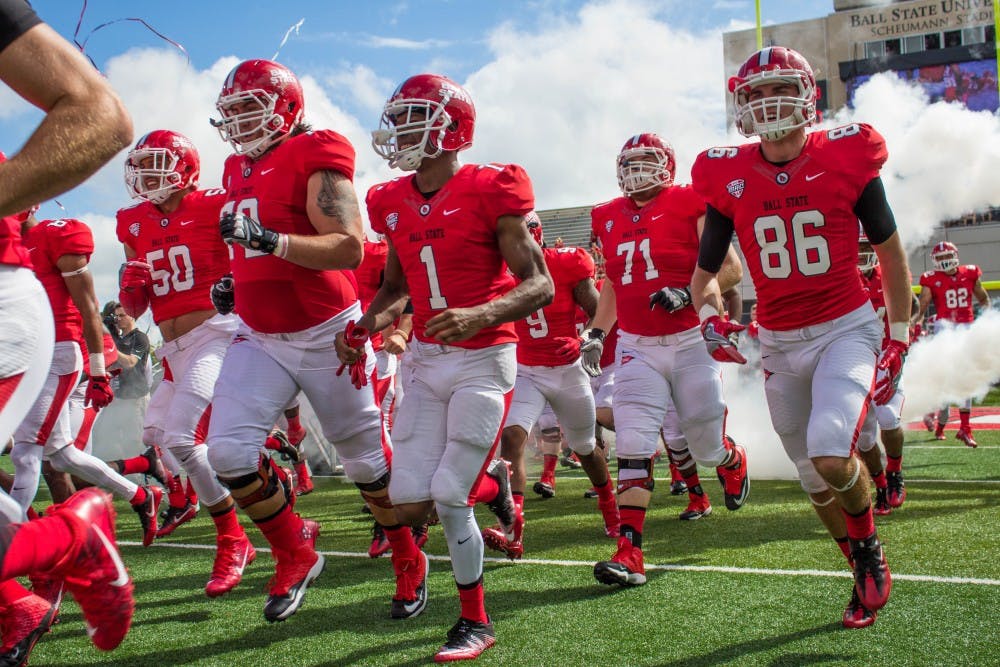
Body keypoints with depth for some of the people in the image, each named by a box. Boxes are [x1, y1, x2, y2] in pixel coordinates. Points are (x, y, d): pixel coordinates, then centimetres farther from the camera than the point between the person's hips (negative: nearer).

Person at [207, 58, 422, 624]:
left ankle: (410, 563, 29)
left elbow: (348, 248, -24)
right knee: (229, 451, -10)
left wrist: (269, 239, -34)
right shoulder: (239, 169, 11)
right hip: (260, 338, 7)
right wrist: (235, 281, 9)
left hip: (326, 335, -6)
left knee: (368, 459, 6)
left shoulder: (316, 158, -13)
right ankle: (296, 554, 12)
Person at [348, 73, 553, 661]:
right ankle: (492, 481, 33)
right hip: (425, 360, 6)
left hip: (482, 361, -6)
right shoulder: (393, 203, 6)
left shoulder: (489, 191, -12)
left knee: (448, 498, -8)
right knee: (410, 506, 0)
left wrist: (479, 315, -31)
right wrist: (364, 327, 0)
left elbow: (540, 285, -14)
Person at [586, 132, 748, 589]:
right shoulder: (609, 218, 10)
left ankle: (734, 463, 47)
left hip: (689, 342, -3)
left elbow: (730, 269, -6)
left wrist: (688, 291, -21)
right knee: (633, 446, -11)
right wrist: (596, 332, 18)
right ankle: (629, 554, -11)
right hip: (636, 347, 3)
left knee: (706, 448, 9)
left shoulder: (689, 204, -5)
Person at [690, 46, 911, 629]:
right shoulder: (729, 177, -3)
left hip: (847, 330, -3)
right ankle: (867, 576, 35)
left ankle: (870, 545, 9)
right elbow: (706, 268, 7)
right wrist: (710, 316, -14)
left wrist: (898, 340, 3)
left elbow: (890, 251, 3)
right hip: (779, 344, 3)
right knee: (816, 482, 11)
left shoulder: (846, 158, -8)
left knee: (831, 456, -24)